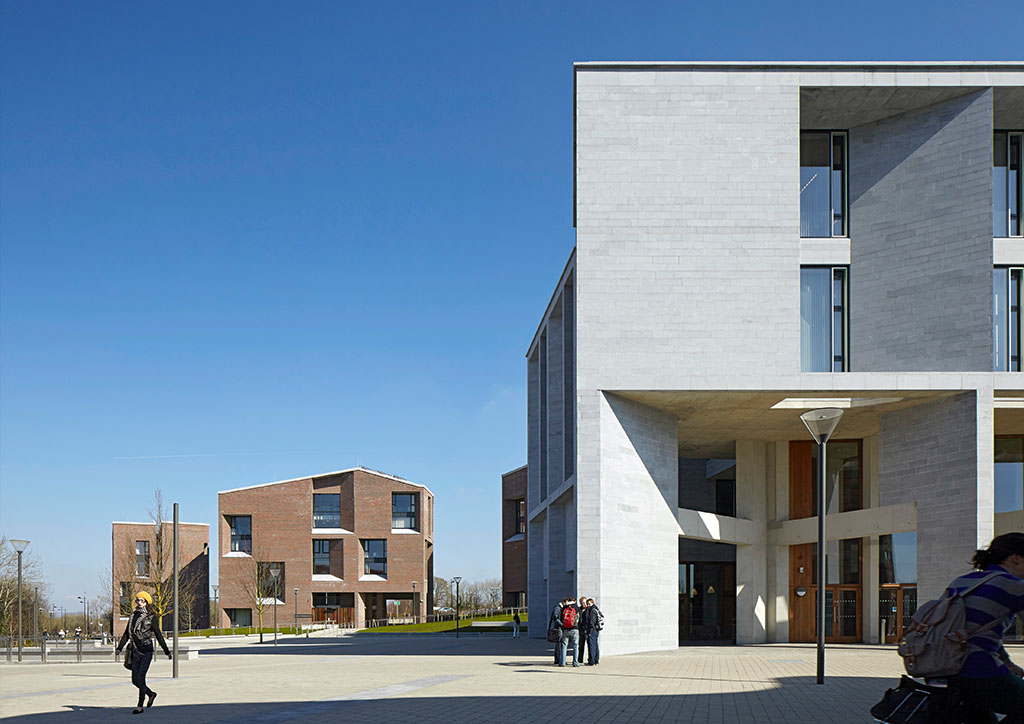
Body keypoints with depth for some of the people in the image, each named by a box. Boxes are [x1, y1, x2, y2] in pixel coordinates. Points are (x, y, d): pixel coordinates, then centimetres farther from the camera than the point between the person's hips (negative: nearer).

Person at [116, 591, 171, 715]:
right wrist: (119, 647, 4)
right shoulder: (133, 616, 11)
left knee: (140, 678, -11)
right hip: (136, 652, 5)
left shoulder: (151, 618, -3)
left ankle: (140, 706, -2)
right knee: (135, 680, 5)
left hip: (147, 651, -5)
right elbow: (126, 634, 14)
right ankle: (151, 694, 30)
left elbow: (159, 635, 1)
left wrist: (167, 651, 4)